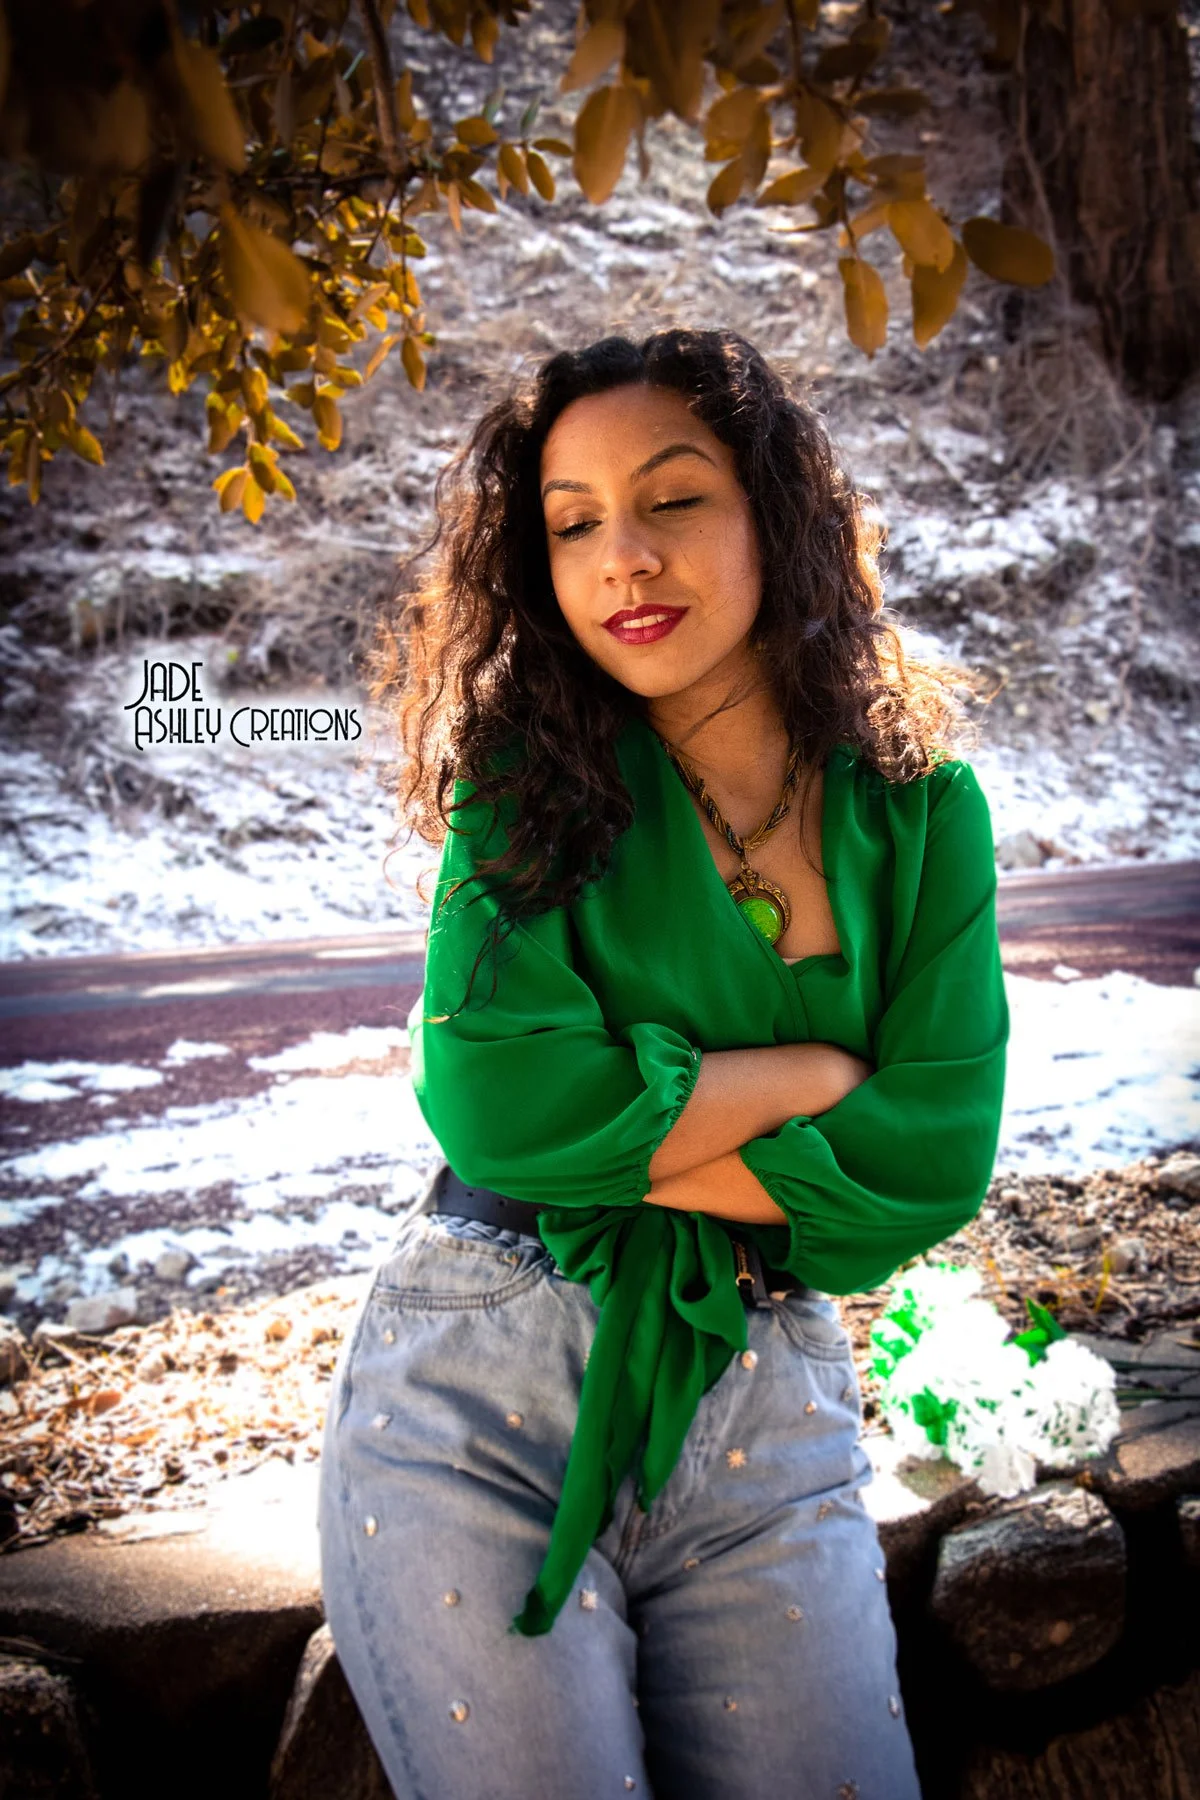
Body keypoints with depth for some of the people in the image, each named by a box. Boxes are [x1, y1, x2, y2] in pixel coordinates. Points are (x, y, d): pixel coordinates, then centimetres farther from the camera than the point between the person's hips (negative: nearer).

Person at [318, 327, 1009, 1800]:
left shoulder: (919, 808, 1)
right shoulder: (531, 778, -4)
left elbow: (934, 1164, -6)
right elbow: (494, 1099, -18)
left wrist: (620, 1134, -11)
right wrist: (821, 1069, -11)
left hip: (767, 1414, 2)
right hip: (478, 1390, -2)